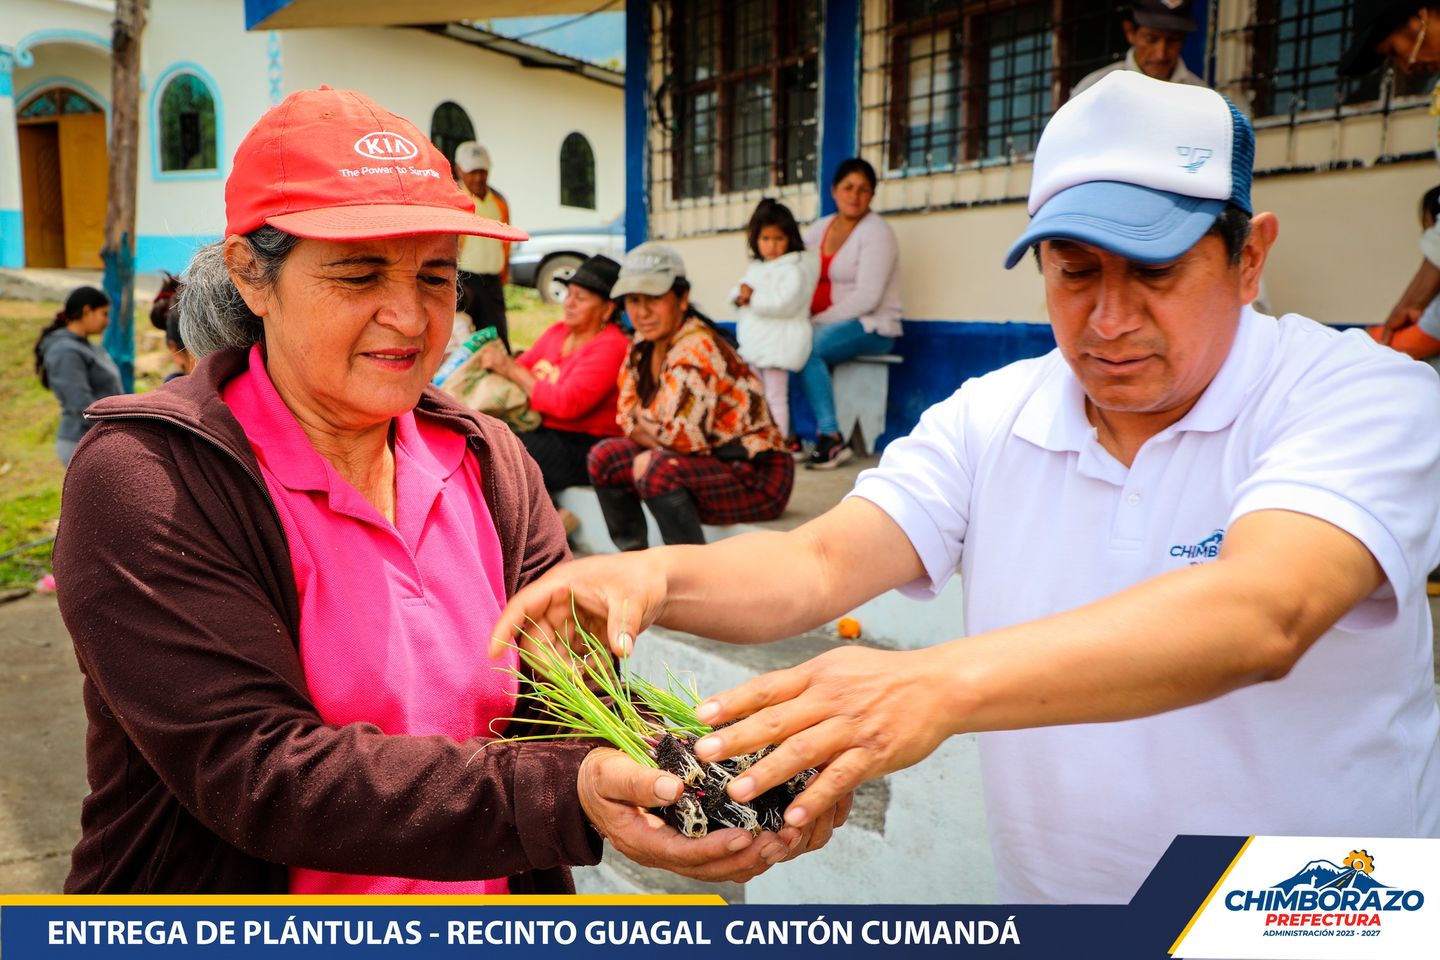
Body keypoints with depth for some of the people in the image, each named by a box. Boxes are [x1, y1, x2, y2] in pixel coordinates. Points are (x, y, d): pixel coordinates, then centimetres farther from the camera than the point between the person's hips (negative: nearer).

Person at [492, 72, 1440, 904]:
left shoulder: (1361, 395, -15)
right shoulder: (991, 419, -4)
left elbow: (1261, 618, -33)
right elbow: (820, 564, -15)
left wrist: (940, 684, -45)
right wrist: (658, 577, -35)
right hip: (1044, 896, 3)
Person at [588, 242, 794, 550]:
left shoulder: (697, 349, -23)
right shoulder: (644, 343, 3)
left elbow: (684, 435, -30)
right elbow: (628, 415, 6)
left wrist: (642, 418, -11)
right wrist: (657, 449, -13)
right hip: (709, 463, 9)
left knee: (657, 472, -32)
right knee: (605, 457, 1)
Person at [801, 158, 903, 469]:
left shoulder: (876, 232, -6)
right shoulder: (819, 228, 14)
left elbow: (866, 298, -15)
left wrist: (817, 321, -18)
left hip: (871, 327, -6)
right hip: (825, 324, 6)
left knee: (807, 348, -31)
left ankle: (831, 438, -27)